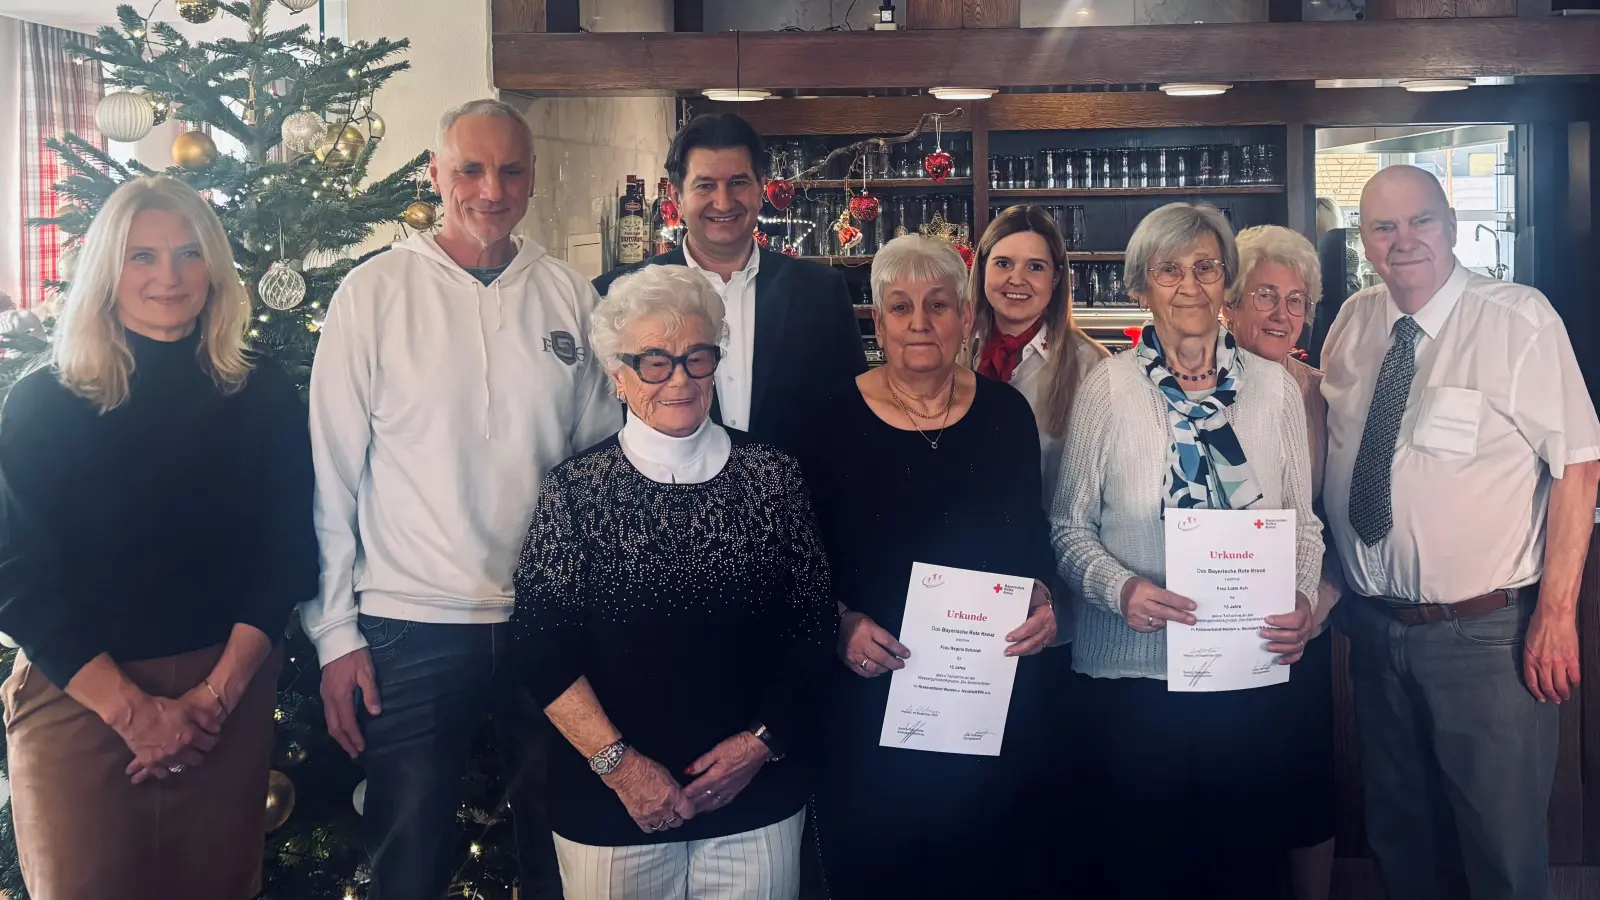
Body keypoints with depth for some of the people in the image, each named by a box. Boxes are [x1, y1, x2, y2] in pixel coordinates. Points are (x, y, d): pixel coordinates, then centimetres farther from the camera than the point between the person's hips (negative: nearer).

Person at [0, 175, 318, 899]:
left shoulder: (263, 397, 2)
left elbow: (285, 555, -1)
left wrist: (216, 695, -9)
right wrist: (130, 708, -12)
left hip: (229, 695, 1)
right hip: (78, 695, -1)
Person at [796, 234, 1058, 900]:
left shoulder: (1005, 412, 2)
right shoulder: (832, 416, -4)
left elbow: (1033, 537, 11)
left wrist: (1041, 601, -7)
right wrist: (842, 623, -15)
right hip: (867, 692, -2)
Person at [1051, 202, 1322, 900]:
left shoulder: (1274, 387, 3)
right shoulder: (1107, 387, -3)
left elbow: (1303, 522, 9)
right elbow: (1069, 526, -1)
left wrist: (1301, 601, -9)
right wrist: (1120, 588, -18)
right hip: (1133, 668, -2)